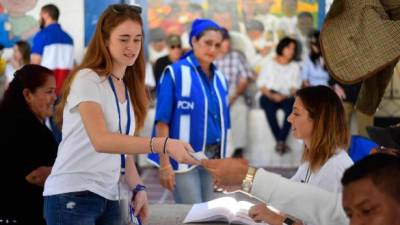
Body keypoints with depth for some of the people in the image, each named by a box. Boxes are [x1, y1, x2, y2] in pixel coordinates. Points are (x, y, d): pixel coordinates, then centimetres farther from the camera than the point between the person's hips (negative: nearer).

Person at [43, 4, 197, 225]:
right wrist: (163, 145, -33)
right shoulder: (87, 79, -11)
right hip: (73, 197, -7)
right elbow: (100, 140, -25)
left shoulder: (128, 88, 14)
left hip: (109, 198, 7)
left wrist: (137, 188, 3)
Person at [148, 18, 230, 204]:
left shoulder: (219, 78, 9)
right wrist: (164, 163, -16)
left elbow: (222, 124, 14)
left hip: (212, 158, 6)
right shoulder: (175, 73, -10)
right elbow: (162, 121, -12)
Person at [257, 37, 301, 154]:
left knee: (291, 105, -36)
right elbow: (261, 84, 6)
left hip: (286, 97, 1)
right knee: (269, 105, -37)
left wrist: (286, 96, -14)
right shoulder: (269, 64, 16)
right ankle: (280, 141, -34)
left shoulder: (295, 67, 20)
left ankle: (281, 141, -36)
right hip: (269, 96, -1)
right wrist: (271, 95, -13)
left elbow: (295, 86, 8)